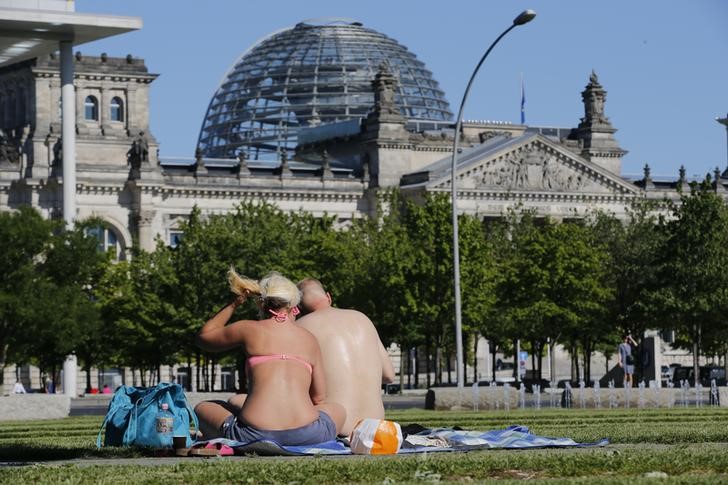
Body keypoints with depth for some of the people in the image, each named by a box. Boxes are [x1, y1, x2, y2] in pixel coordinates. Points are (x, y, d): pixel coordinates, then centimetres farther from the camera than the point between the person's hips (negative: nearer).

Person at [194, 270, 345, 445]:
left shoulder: (248, 329, 12)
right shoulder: (309, 338, 17)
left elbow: (203, 337, 31)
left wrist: (234, 304, 32)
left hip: (254, 434, -1)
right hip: (306, 434, 1)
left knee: (202, 409, 27)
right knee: (338, 410, 35)